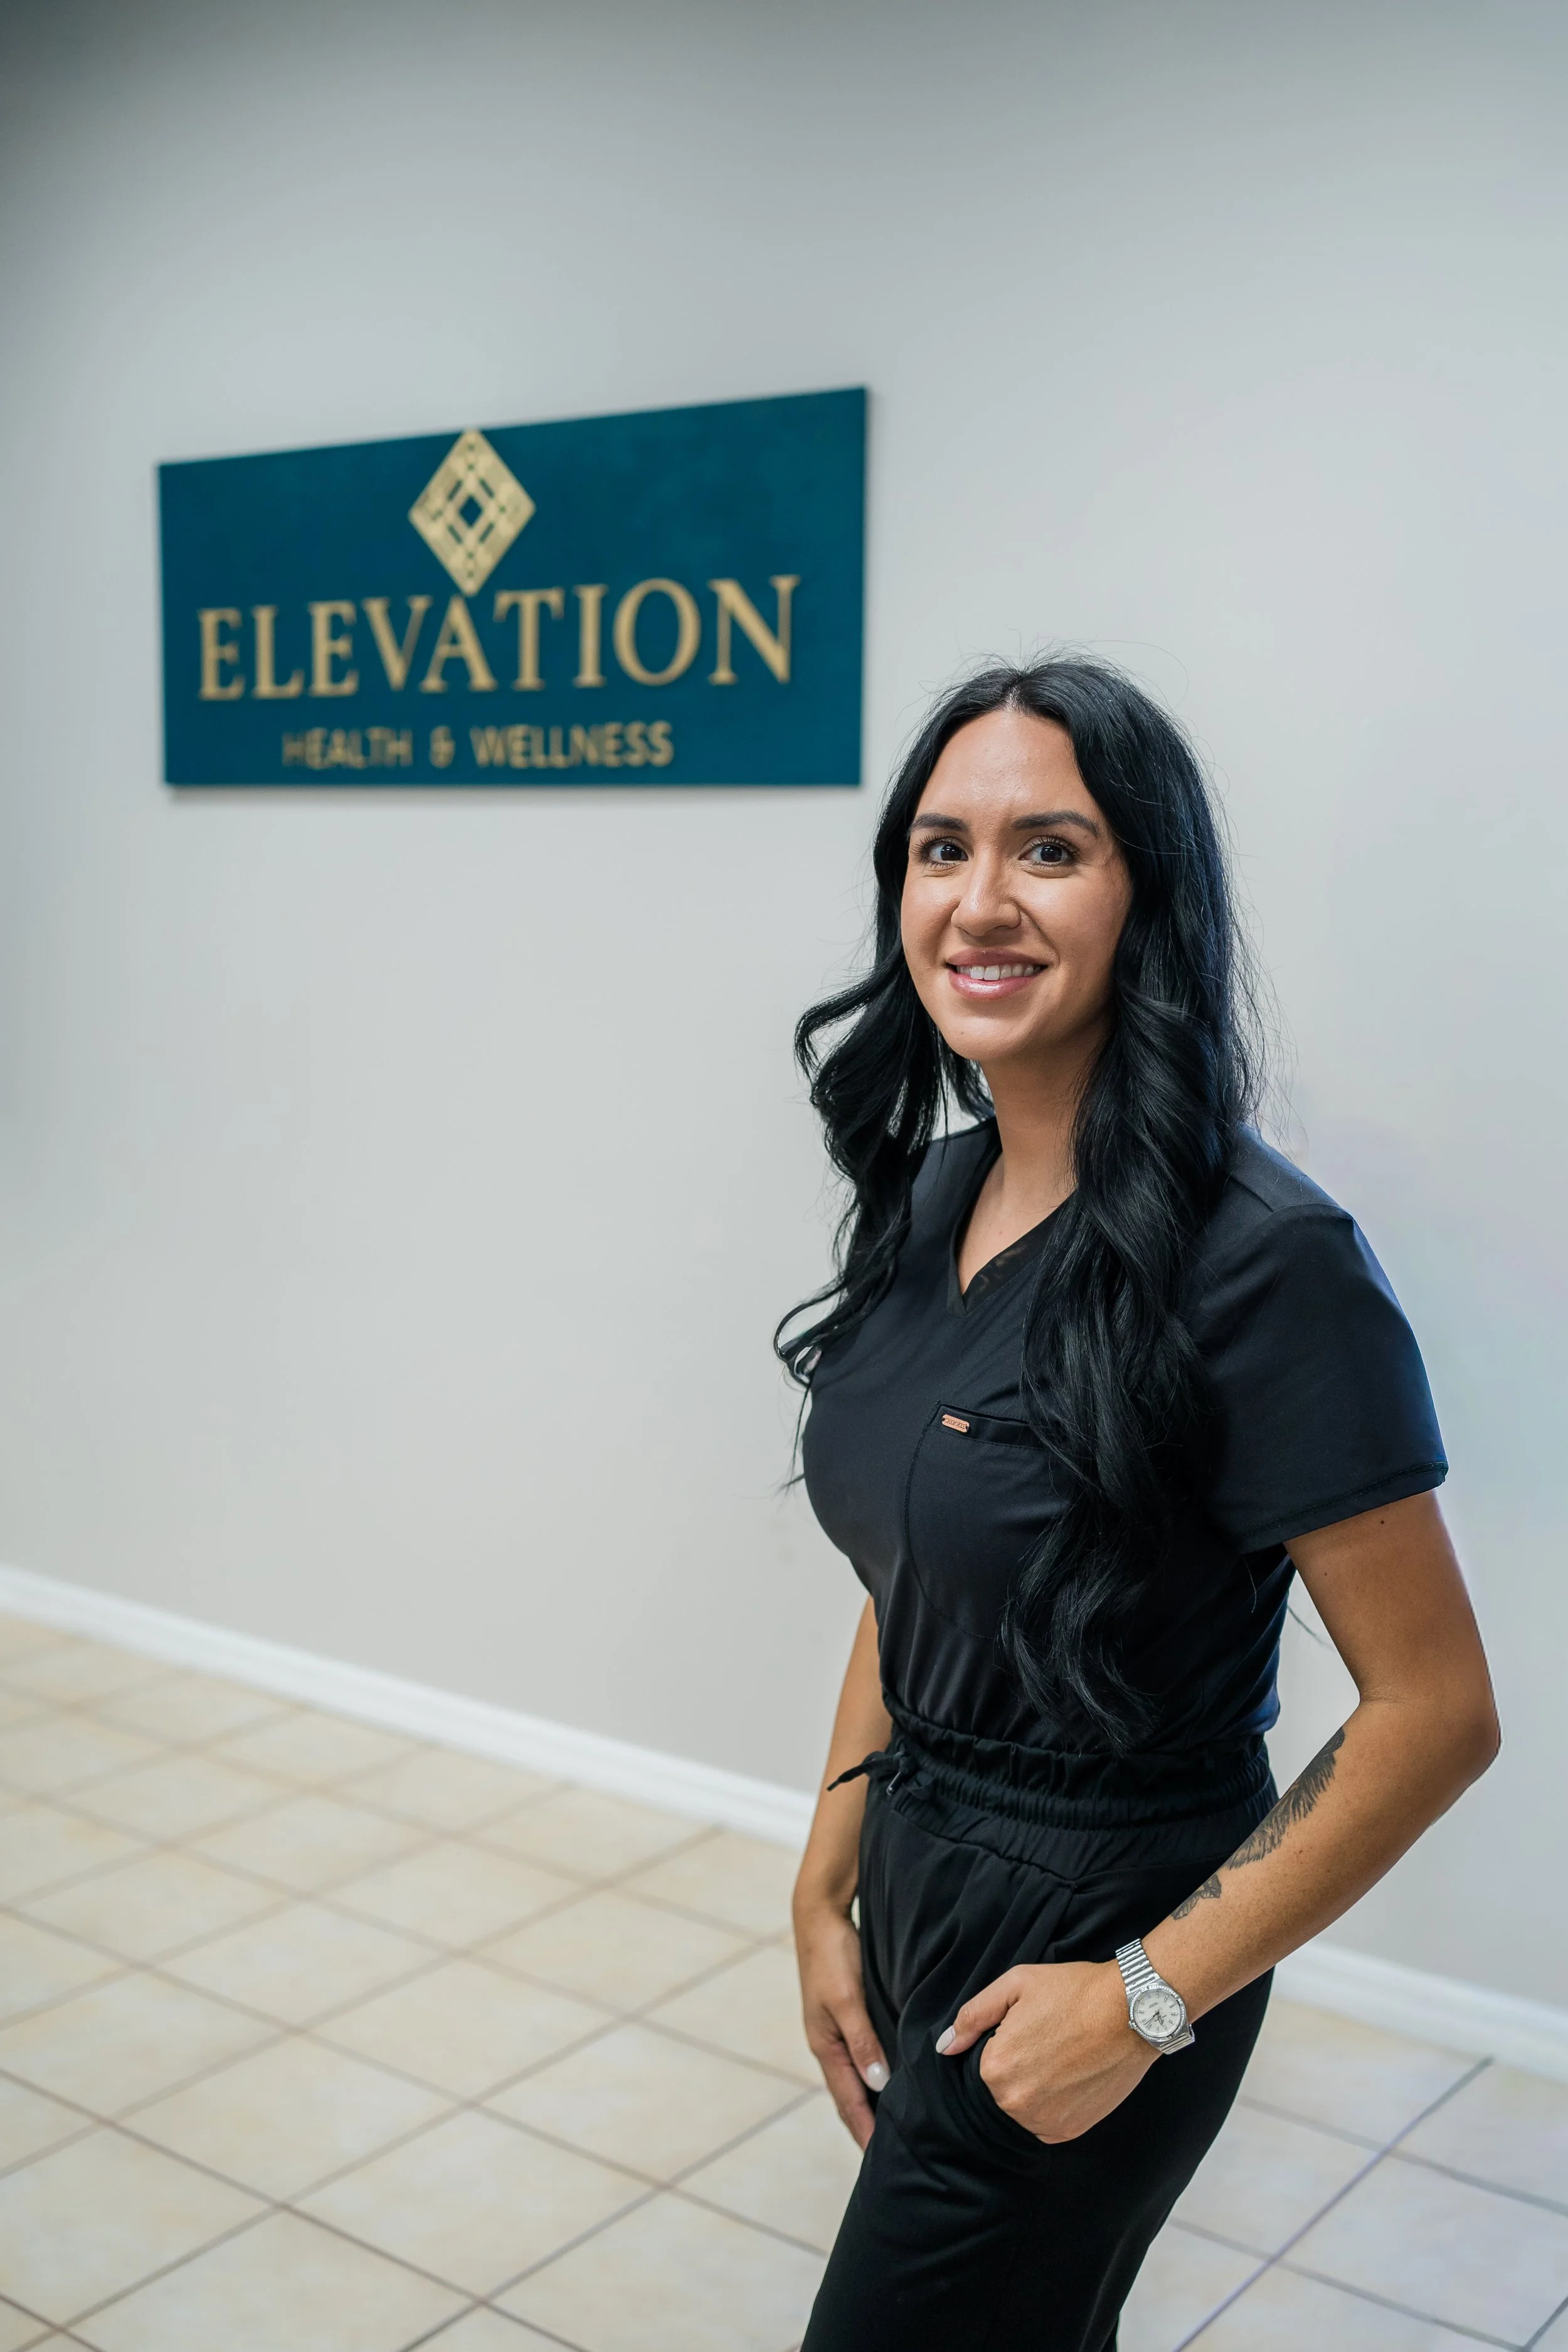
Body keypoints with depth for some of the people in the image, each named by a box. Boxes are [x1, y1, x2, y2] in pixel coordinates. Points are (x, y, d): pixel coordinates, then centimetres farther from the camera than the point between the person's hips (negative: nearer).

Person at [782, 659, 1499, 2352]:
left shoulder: (1259, 1260, -23)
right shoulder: (930, 1195, 0)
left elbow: (1434, 1714, -20)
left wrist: (1147, 1998, -17)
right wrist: (827, 1890, 7)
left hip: (1085, 1942, -7)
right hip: (921, 1883, 7)